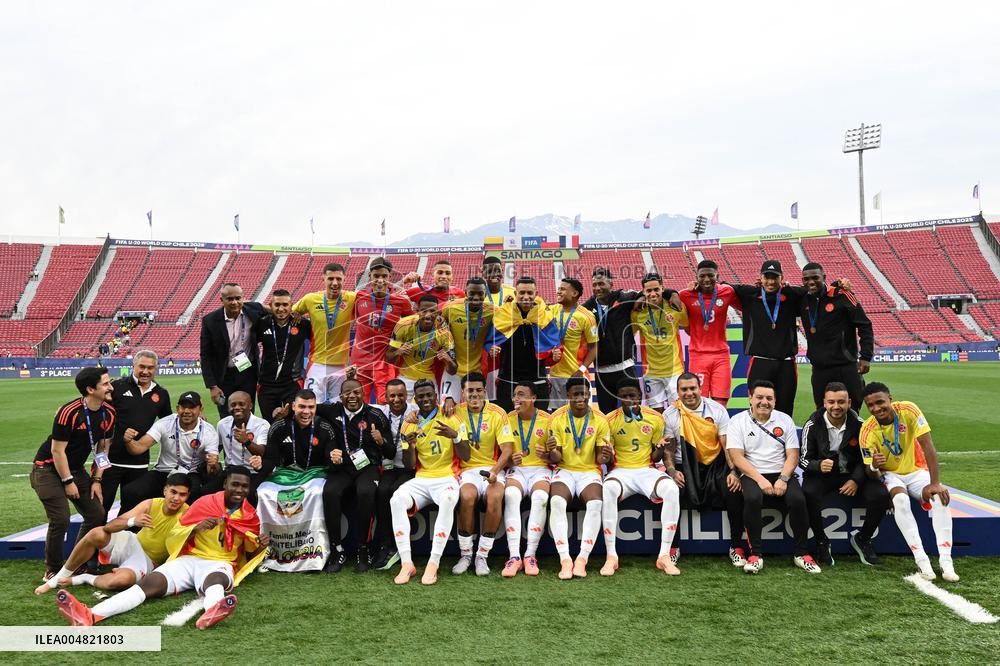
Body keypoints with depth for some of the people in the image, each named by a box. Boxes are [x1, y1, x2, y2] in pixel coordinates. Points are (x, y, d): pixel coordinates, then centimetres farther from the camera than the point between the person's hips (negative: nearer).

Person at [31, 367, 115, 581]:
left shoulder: (109, 413, -5)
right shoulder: (69, 412, -25)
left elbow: (102, 449, 4)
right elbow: (57, 450, -20)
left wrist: (96, 480, 0)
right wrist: (68, 482, -15)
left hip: (76, 469, 7)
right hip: (49, 468, -7)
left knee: (97, 515, -1)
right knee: (60, 520, -15)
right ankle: (53, 570, 4)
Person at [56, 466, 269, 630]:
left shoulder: (250, 516, 7)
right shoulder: (205, 504, 3)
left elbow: (250, 554, 17)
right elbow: (173, 538, 4)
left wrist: (260, 546, -7)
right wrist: (197, 528, -16)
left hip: (219, 564, -2)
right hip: (188, 559, 2)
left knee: (214, 580, -40)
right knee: (149, 583, -25)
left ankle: (211, 612, -76)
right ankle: (90, 616, -46)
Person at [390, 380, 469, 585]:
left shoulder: (450, 419, 2)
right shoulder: (409, 424, 10)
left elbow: (465, 456, -1)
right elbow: (410, 465, 7)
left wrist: (455, 436, -20)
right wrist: (410, 445, -13)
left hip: (446, 478, -3)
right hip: (421, 479, 3)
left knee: (447, 501, -37)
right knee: (397, 499, -28)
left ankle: (433, 563, -32)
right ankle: (406, 563, -26)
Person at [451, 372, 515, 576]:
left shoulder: (498, 414, 2)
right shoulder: (457, 412, 6)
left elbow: (506, 449, -3)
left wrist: (495, 471, -21)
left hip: (492, 469, 0)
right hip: (467, 469, 0)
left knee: (495, 496, -33)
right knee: (467, 496, -33)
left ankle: (482, 556, -19)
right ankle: (465, 555, -16)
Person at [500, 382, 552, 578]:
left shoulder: (547, 420, 0)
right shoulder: (508, 419, 5)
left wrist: (545, 455, -19)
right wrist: (510, 459, -16)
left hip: (540, 469, -1)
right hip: (516, 468, 1)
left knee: (540, 497, -35)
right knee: (511, 495, -34)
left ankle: (530, 555, -27)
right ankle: (514, 556, -35)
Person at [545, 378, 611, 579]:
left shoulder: (600, 420, 0)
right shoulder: (557, 418, -1)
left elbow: (600, 458, 1)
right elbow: (555, 459, -1)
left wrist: (604, 457, -24)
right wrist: (552, 452, -26)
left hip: (589, 471, 0)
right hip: (565, 470, 0)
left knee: (596, 503, -32)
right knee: (557, 502, -32)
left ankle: (582, 558, -27)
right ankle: (565, 560, -32)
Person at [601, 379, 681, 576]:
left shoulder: (655, 418, 4)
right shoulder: (610, 420, -1)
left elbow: (655, 458, 10)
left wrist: (660, 449, -13)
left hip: (646, 470, 2)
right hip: (621, 471, -1)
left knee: (672, 490, -32)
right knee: (608, 489, -37)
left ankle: (664, 555, -23)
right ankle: (611, 556, -29)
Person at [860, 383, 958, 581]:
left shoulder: (908, 410, -19)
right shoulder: (867, 431, -19)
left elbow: (928, 446, -21)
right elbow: (873, 474, -17)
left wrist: (935, 483, -28)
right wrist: (874, 467, -43)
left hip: (916, 470, 2)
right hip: (890, 474, -1)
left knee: (940, 496, -27)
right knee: (900, 499, -33)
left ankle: (945, 561, -24)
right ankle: (922, 561, -30)